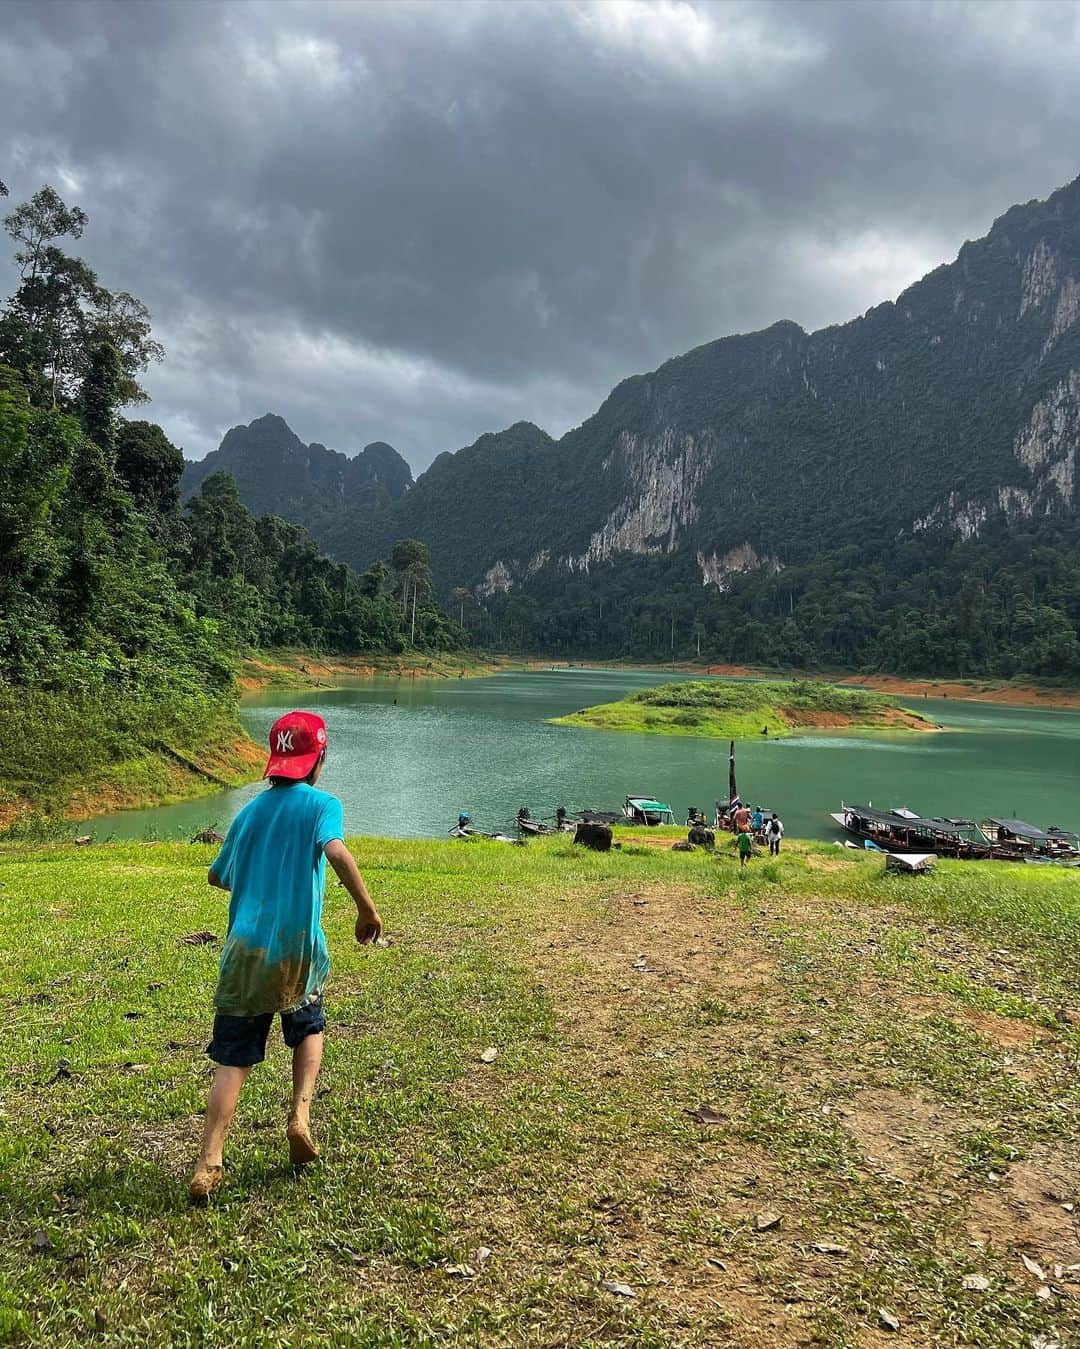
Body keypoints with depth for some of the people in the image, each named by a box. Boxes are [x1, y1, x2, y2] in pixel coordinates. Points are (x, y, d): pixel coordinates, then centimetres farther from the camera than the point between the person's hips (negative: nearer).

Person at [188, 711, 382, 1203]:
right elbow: (336, 852, -25)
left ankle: (209, 1164, -2)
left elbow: (217, 876, 23)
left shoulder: (248, 812, 12)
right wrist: (367, 908, -17)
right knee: (309, 1029, 24)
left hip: (243, 951, 3)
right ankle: (300, 1117, 9)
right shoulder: (321, 804, -4)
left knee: (232, 1061, 7)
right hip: (297, 950, -3)